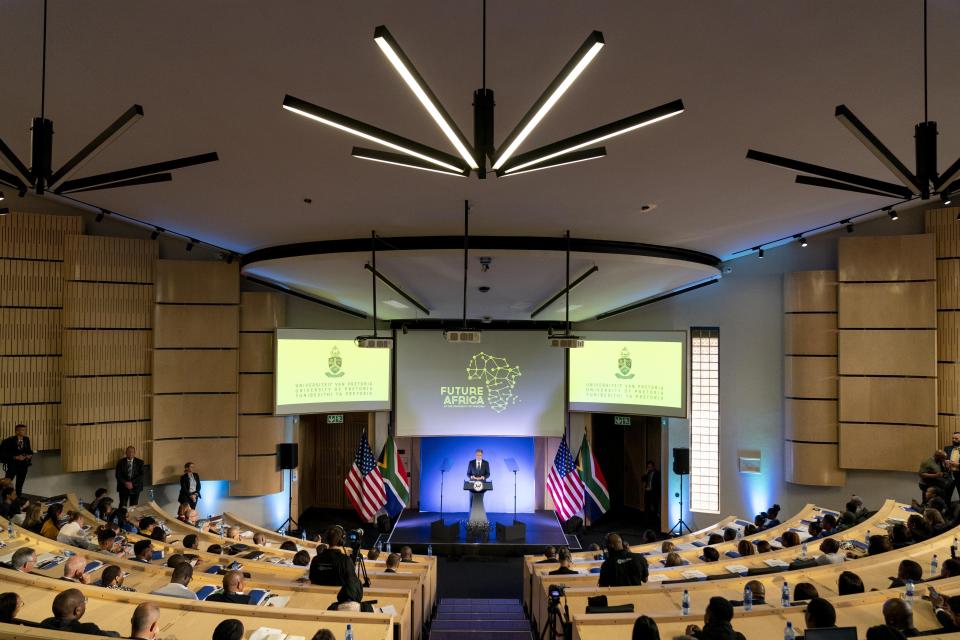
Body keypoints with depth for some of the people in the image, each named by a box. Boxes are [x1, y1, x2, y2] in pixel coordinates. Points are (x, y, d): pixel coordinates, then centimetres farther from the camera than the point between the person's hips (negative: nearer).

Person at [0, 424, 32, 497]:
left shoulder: (26, 440, 2)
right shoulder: (9, 441, -13)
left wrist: (30, 455, -8)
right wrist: (16, 457, -21)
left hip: (23, 465, 4)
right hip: (13, 465, -4)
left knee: (20, 485, 11)